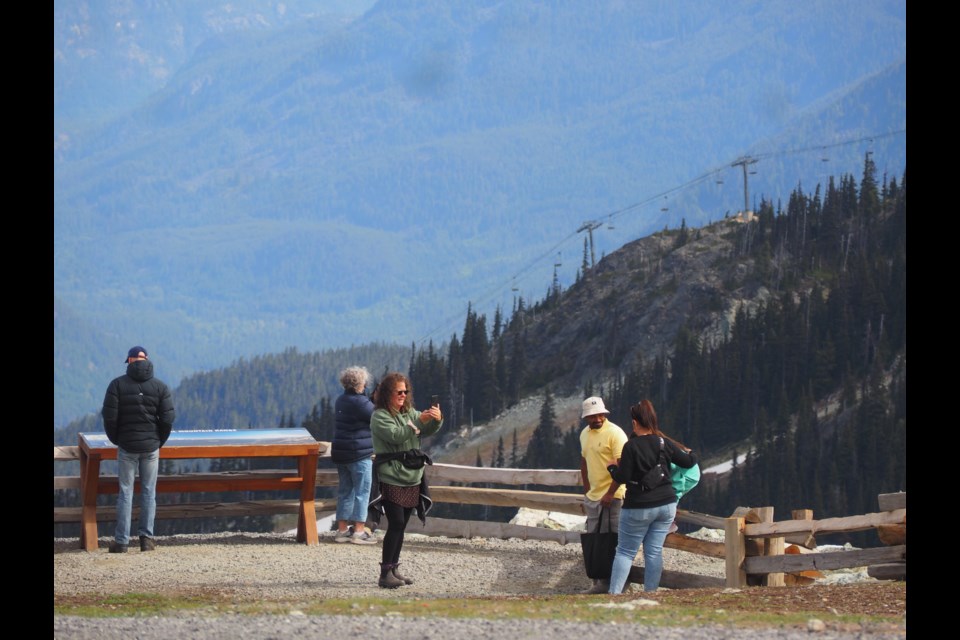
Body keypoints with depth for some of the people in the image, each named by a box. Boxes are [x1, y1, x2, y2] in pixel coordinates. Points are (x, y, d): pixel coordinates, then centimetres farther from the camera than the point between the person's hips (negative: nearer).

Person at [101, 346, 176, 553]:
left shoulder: (118, 385, -6)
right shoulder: (160, 386, -2)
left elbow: (109, 417, -8)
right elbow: (168, 419, -5)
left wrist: (116, 440, 8)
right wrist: (159, 441, 10)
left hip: (126, 446, -1)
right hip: (151, 446, 1)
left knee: (125, 492, 4)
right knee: (149, 492, 9)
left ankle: (121, 541, 4)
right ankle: (147, 538, 8)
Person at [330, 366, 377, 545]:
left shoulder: (341, 401, 10)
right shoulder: (360, 402, -16)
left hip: (340, 453, 8)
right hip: (359, 455, -8)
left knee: (345, 490, 13)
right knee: (362, 492, -2)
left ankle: (342, 529, 14)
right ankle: (358, 531, -4)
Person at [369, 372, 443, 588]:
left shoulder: (409, 413, 14)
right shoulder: (380, 416, -6)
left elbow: (428, 430, 2)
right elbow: (395, 435, -21)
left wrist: (436, 419, -19)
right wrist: (418, 422, -28)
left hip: (412, 479, 7)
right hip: (391, 479, -7)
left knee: (401, 526, 8)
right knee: (396, 524, -13)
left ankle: (394, 570, 15)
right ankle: (385, 573, -12)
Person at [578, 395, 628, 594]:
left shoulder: (615, 433, -14)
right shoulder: (585, 434, 11)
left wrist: (610, 493, -20)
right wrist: (586, 491, 14)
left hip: (611, 496, -8)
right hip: (592, 496, 8)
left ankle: (608, 583, -3)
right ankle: (598, 583, 19)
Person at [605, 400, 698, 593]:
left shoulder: (631, 446, -14)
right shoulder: (664, 443, 1)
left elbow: (622, 478, -14)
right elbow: (688, 461, 11)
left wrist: (612, 467, 6)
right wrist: (692, 454, 34)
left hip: (639, 508, -5)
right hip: (666, 505, 5)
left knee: (625, 552, 2)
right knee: (655, 551, 8)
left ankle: (614, 593, -5)